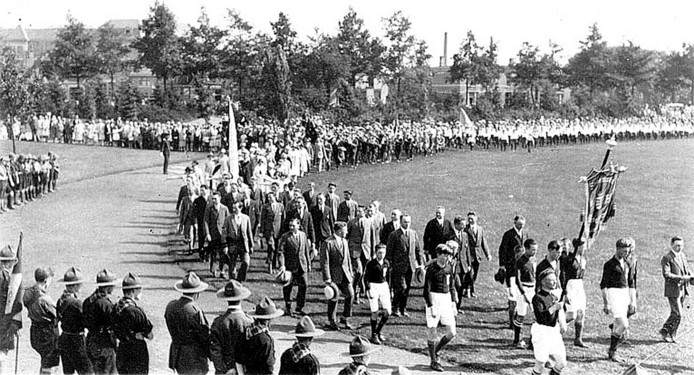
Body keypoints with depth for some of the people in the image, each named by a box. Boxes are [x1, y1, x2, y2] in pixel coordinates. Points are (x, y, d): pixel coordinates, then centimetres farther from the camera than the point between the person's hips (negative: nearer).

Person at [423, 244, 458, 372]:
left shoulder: (449, 267, 6)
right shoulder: (431, 268, -12)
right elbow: (427, 289, -12)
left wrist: (454, 303, 12)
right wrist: (431, 307, -17)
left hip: (446, 299, 6)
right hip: (435, 299, -6)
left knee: (451, 333, 3)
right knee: (432, 331, 0)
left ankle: (435, 351, 26)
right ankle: (433, 361, 12)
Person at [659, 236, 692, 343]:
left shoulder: (682, 256, 12)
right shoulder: (667, 258, -13)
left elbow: (687, 269, 18)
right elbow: (666, 274, -22)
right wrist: (681, 277, -26)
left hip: (682, 290, 8)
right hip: (672, 291, -8)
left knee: (675, 314, 14)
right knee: (678, 315, -7)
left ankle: (670, 334, 24)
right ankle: (665, 332, 9)